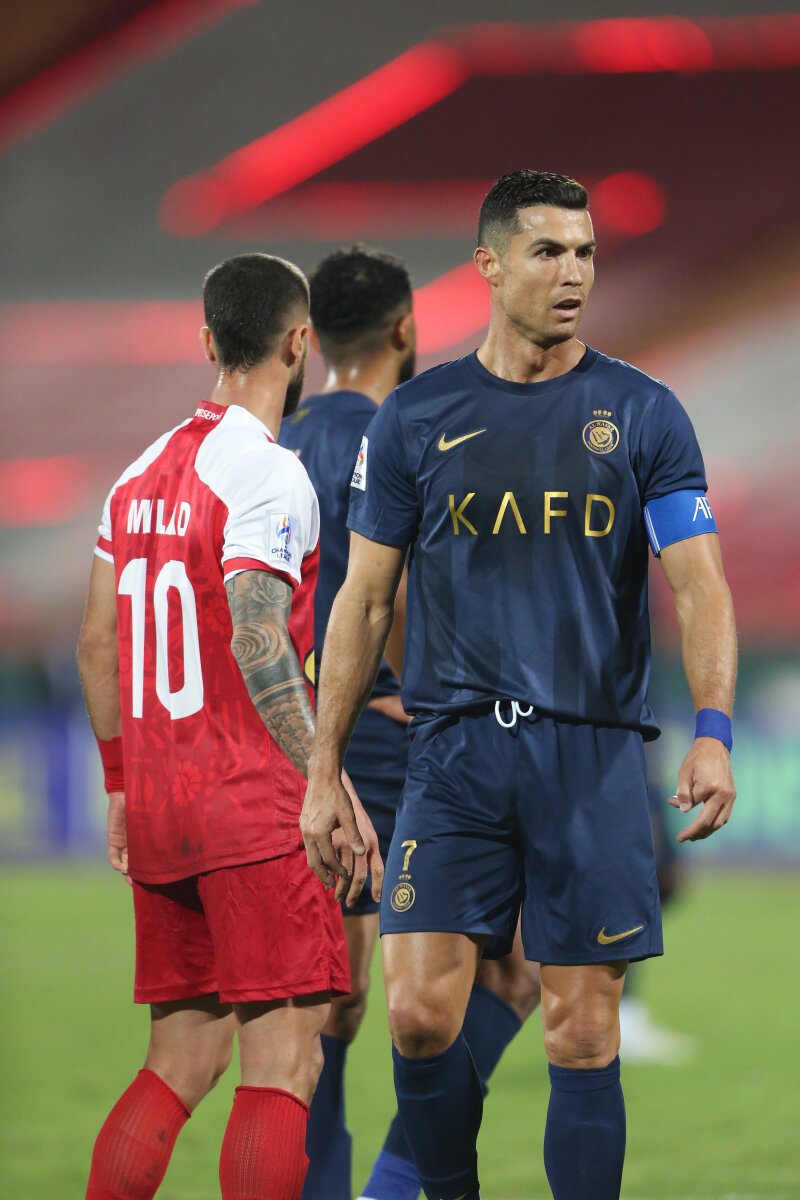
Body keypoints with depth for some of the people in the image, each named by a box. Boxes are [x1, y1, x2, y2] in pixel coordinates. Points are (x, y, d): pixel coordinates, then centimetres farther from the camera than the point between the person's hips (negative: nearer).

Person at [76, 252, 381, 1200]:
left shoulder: (143, 474, 13)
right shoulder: (268, 475, -12)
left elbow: (97, 643, 16)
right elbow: (258, 648, -20)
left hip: (157, 802, 8)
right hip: (255, 804, -8)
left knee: (181, 1060, 14)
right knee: (282, 1066, -7)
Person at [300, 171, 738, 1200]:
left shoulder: (643, 414, 4)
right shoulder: (414, 418, 7)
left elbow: (698, 583, -2)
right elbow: (365, 598, 11)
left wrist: (712, 730, -18)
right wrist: (323, 768, 7)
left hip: (593, 754, -1)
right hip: (454, 749, 1)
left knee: (582, 1038, 0)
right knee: (420, 1013, -10)